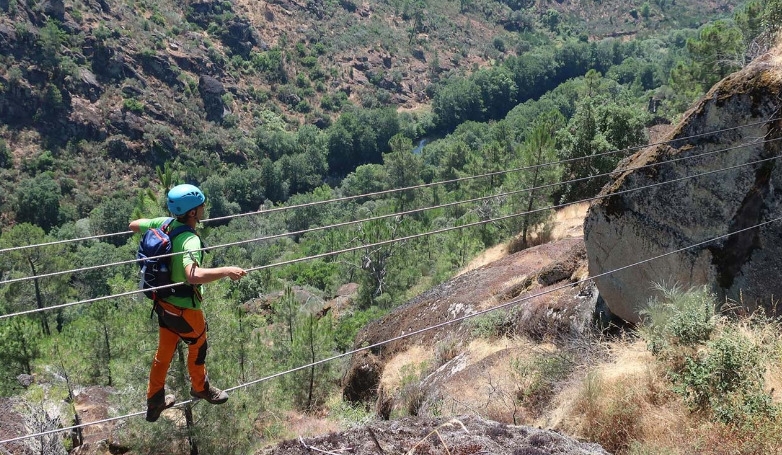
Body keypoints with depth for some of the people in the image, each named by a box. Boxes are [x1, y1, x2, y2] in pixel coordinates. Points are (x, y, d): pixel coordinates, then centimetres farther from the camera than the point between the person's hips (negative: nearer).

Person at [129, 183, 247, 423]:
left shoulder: (165, 224, -9)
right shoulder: (190, 240, -32)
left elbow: (133, 225, 9)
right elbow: (193, 275, -49)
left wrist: (154, 224, 26)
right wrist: (227, 271, -42)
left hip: (164, 303, 7)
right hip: (185, 308, -7)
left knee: (164, 351, 24)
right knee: (198, 347, 22)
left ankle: (155, 401, 39)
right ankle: (200, 387, 48)